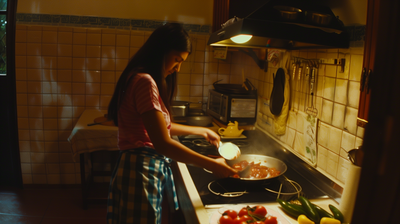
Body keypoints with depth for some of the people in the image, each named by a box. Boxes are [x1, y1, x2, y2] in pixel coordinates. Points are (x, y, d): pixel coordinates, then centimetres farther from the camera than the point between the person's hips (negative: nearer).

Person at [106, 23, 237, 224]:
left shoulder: (141, 78, 13)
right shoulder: (145, 81, -20)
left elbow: (161, 127, 19)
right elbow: (163, 144, -25)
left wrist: (202, 131, 22)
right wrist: (211, 165, -19)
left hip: (149, 168, 10)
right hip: (142, 171, -10)